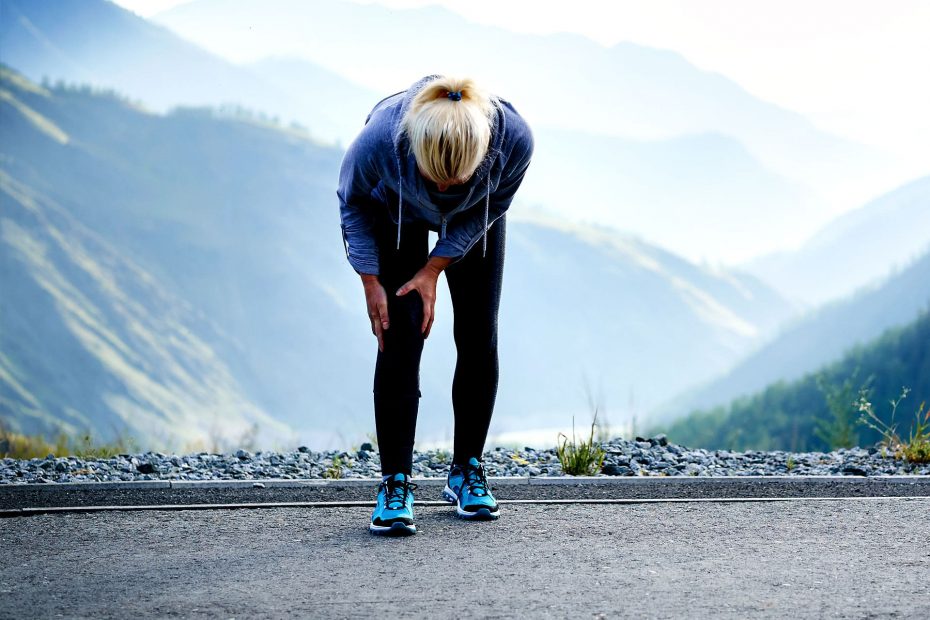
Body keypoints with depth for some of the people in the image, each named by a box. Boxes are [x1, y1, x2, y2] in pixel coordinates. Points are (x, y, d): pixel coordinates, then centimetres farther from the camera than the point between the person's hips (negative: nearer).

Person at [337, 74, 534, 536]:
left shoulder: (513, 137, -39)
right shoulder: (381, 137, -42)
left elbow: (492, 207, -16)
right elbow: (352, 201, -17)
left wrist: (434, 268, -18)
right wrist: (370, 280, -17)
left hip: (473, 220, 2)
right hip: (394, 215, -2)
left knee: (478, 338, -2)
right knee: (400, 339, -12)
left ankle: (467, 470, 14)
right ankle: (395, 484, -8)